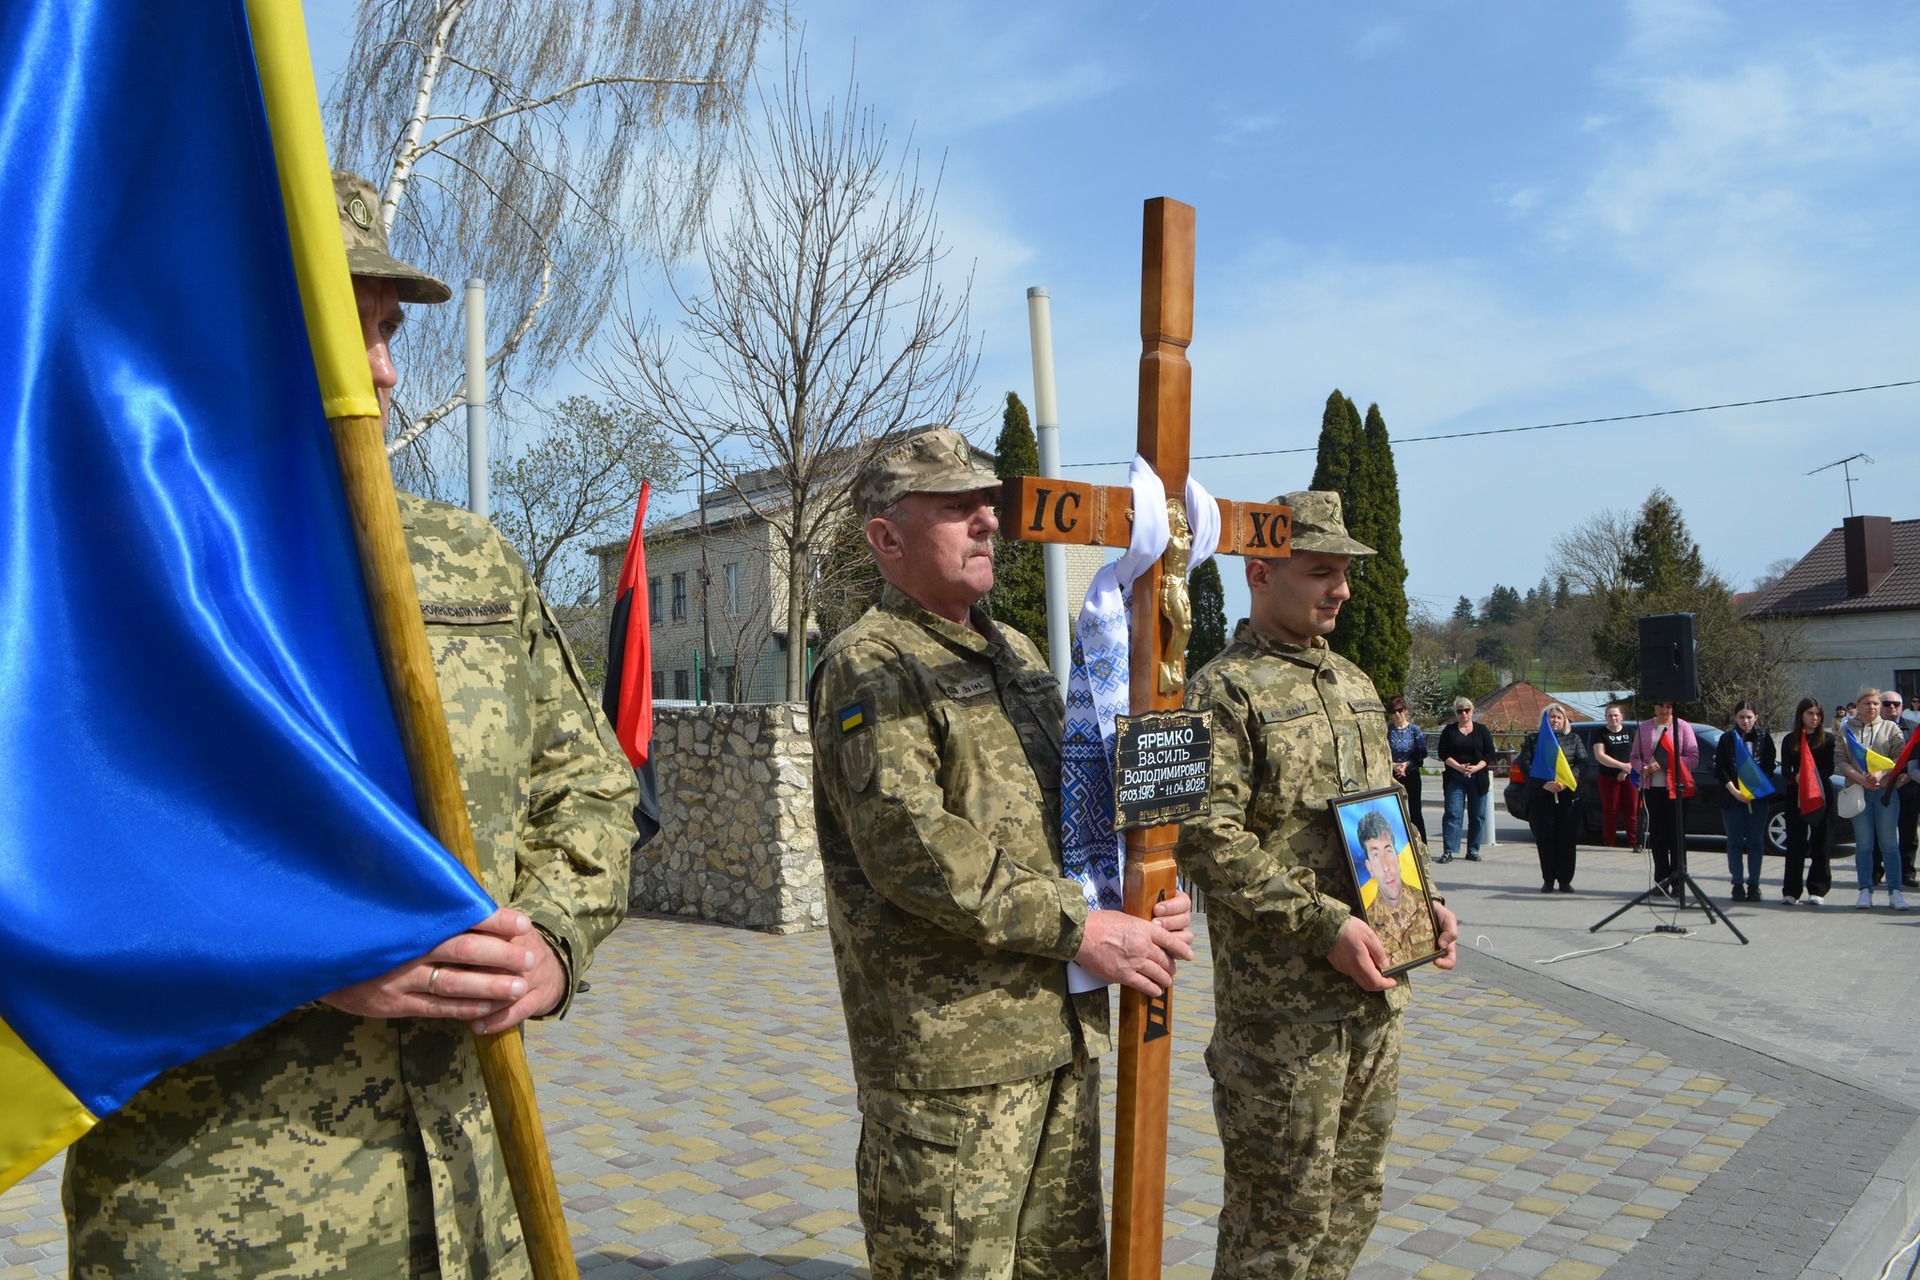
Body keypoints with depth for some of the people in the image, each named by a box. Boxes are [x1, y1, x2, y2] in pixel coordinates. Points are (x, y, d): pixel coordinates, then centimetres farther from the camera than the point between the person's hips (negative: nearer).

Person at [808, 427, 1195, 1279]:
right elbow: (909, 845, -21)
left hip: (1061, 1032, 8)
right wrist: (1080, 929, -19)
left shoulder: (1016, 654, 17)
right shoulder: (869, 666, -10)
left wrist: (1145, 903, 1)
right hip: (946, 1047, -8)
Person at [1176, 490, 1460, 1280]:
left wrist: (1426, 903, 7)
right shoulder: (1223, 691, -11)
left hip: (1375, 991, 8)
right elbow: (1206, 838, -20)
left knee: (1355, 1190, 19)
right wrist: (1325, 924, -22)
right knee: (1281, 1208, 2)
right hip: (1280, 1001, -8)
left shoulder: (1354, 685, 15)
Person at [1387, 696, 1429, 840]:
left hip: (1411, 775, -1)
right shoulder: (1387, 730, 1)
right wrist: (1393, 765, -15)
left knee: (1415, 811, 3)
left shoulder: (1414, 729, 1)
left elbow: (1422, 753, -1)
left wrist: (1407, 764, -12)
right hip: (1392, 776, 1)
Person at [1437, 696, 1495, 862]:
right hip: (1455, 778, -1)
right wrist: (1459, 767, -15)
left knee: (1476, 815, 3)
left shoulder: (1482, 730, 8)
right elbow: (1443, 754, 0)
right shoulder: (1449, 731, 6)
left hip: (1477, 778, 1)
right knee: (1452, 813, -8)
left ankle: (1473, 850, 12)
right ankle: (1448, 850, -9)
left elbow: (1490, 754, 3)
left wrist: (1476, 767, -13)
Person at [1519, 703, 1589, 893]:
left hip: (1568, 797, 1)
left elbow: (1583, 762, 1)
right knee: (1544, 840, 0)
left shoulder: (1574, 739, 14)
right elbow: (1525, 764, -2)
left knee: (1567, 840, -1)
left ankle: (1565, 880, 7)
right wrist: (1544, 783, -16)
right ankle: (1548, 880, 9)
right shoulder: (1533, 739, 10)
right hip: (1540, 797, 0)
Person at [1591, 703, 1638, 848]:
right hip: (1608, 778, -2)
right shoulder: (1602, 734, 5)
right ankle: (1608, 844, 1)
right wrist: (1622, 765, -15)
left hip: (1629, 777, 2)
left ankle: (1633, 843, 1)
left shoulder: (1630, 733, 12)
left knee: (1632, 812, -2)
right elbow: (1599, 756, -7)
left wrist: (1627, 770, -9)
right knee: (1610, 812, -2)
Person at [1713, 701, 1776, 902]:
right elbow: (1720, 769, -1)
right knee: (1735, 841, 2)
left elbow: (1769, 768, 1)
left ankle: (1753, 884, 9)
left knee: (1755, 842, 3)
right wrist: (1735, 791, -12)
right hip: (1733, 797, 0)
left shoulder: (1764, 738, 5)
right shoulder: (1727, 738, 4)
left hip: (1759, 797, 0)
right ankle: (1738, 884, 7)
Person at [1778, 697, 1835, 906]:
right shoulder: (1789, 740, 7)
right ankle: (1791, 891, 4)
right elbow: (1785, 770, 2)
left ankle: (1817, 890, 6)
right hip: (1796, 795, 0)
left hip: (1822, 794, 0)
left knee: (1821, 843, 0)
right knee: (1795, 843, 1)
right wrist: (1795, 777, -21)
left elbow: (1829, 769, -2)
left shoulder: (1828, 739, 4)